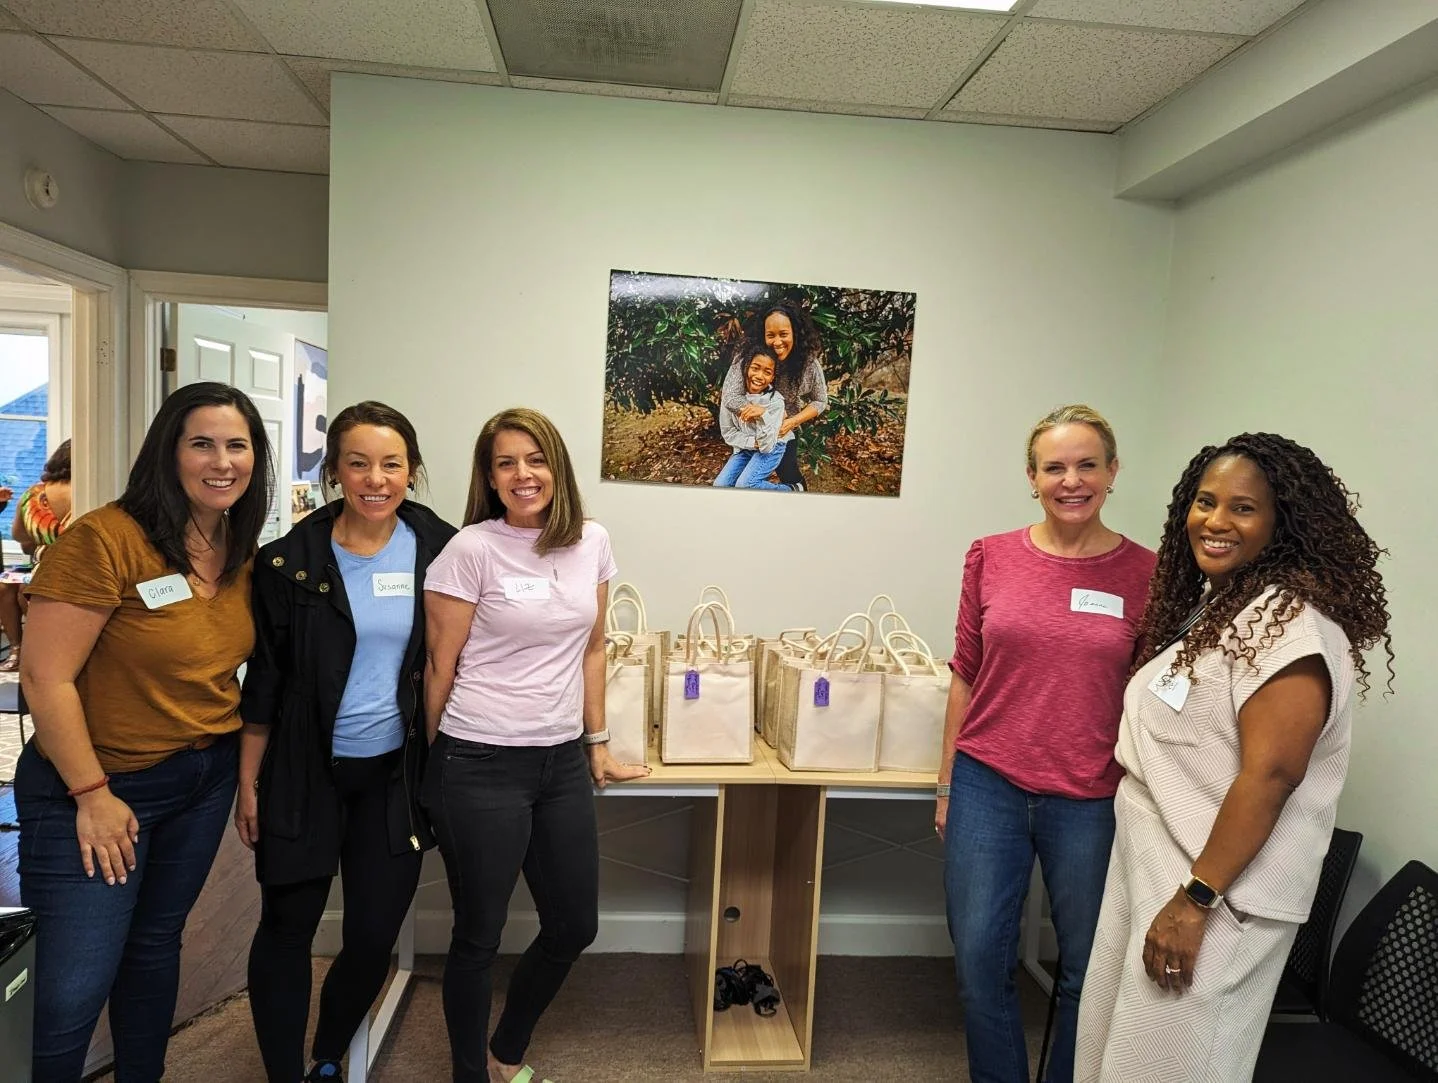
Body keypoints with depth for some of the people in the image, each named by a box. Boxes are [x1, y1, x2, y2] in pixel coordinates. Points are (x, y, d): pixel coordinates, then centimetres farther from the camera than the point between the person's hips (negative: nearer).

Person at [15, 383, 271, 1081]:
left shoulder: (243, 553, 1)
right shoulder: (106, 539, -19)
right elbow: (45, 676, -19)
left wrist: (246, 764, 5)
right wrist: (92, 794, -16)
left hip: (207, 779, 6)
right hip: (98, 788, -6)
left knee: (156, 945, 22)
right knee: (71, 992, 0)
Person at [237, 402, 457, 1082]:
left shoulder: (438, 548, -4)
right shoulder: (292, 561, -8)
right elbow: (264, 681, -2)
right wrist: (248, 782, -1)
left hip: (395, 775, 1)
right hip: (306, 772, -1)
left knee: (374, 937, 8)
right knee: (287, 929, 11)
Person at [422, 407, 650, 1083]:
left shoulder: (592, 543, 2)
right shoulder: (471, 550, -12)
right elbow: (440, 667, -5)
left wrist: (597, 742, 12)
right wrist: (436, 769, 3)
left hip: (562, 762, 6)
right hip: (482, 767, -5)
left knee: (574, 927, 16)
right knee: (479, 936, 10)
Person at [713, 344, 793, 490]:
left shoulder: (775, 401, -24)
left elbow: (767, 446, -26)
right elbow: (727, 432, -7)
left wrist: (763, 415, -39)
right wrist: (752, 442, -20)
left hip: (772, 447, -4)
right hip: (745, 447, 4)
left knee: (744, 485, -24)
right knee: (720, 485, -10)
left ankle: (787, 492, -1)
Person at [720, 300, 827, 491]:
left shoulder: (808, 362, -21)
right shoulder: (747, 358, -27)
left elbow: (820, 401, -8)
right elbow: (730, 398, -33)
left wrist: (791, 422, -23)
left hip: (784, 433, 0)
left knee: (790, 477, 11)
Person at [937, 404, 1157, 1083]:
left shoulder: (1144, 574, -4)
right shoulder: (992, 557, -1)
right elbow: (965, 675, 5)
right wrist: (947, 783, 7)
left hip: (1090, 799, -1)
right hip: (987, 784, 1)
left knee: (1088, 969, 15)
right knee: (979, 959, 9)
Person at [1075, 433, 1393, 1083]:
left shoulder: (1289, 618, -18)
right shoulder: (1210, 603, 10)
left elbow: (1270, 773, -23)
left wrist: (1195, 900, -22)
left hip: (1216, 890, -8)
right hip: (1148, 866, 9)